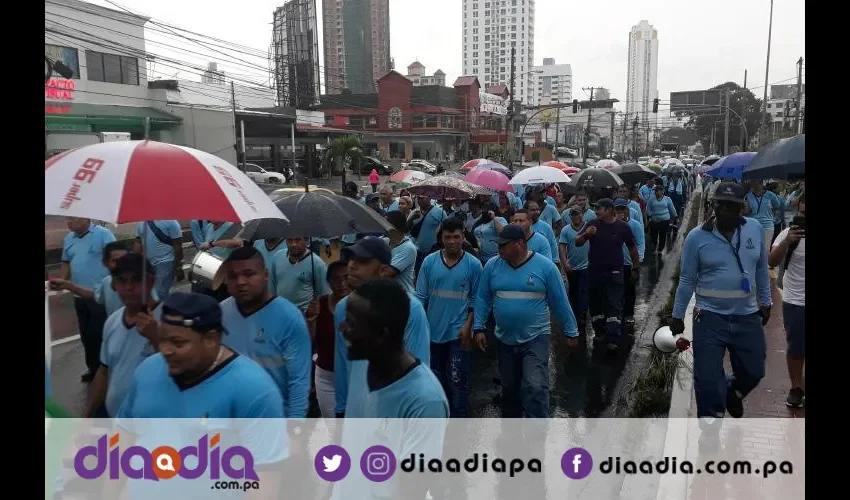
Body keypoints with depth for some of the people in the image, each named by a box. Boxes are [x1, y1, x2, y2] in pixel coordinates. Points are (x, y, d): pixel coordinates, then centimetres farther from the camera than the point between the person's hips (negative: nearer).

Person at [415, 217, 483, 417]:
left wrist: (468, 326, -11)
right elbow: (420, 296, 2)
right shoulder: (429, 261, -1)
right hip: (432, 331, 3)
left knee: (457, 381, -1)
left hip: (458, 333, -3)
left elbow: (475, 300, -3)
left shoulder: (473, 264, -6)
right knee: (436, 380, 17)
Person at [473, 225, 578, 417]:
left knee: (535, 389, -15)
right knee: (509, 389, 19)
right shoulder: (492, 266, -3)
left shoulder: (545, 266, -10)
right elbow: (482, 299, 3)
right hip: (504, 339, 4)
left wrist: (571, 332, 1)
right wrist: (479, 328, -3)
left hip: (535, 338, -4)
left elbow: (560, 302, -3)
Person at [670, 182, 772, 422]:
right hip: (710, 317, -3)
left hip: (748, 317, 3)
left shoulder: (756, 229, -2)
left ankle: (732, 392, 50)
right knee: (708, 378, 1)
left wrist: (765, 302, 14)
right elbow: (687, 280, -4)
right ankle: (710, 420, 20)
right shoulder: (697, 237, -11)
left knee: (753, 371, 17)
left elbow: (762, 269, 10)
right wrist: (677, 316, -1)